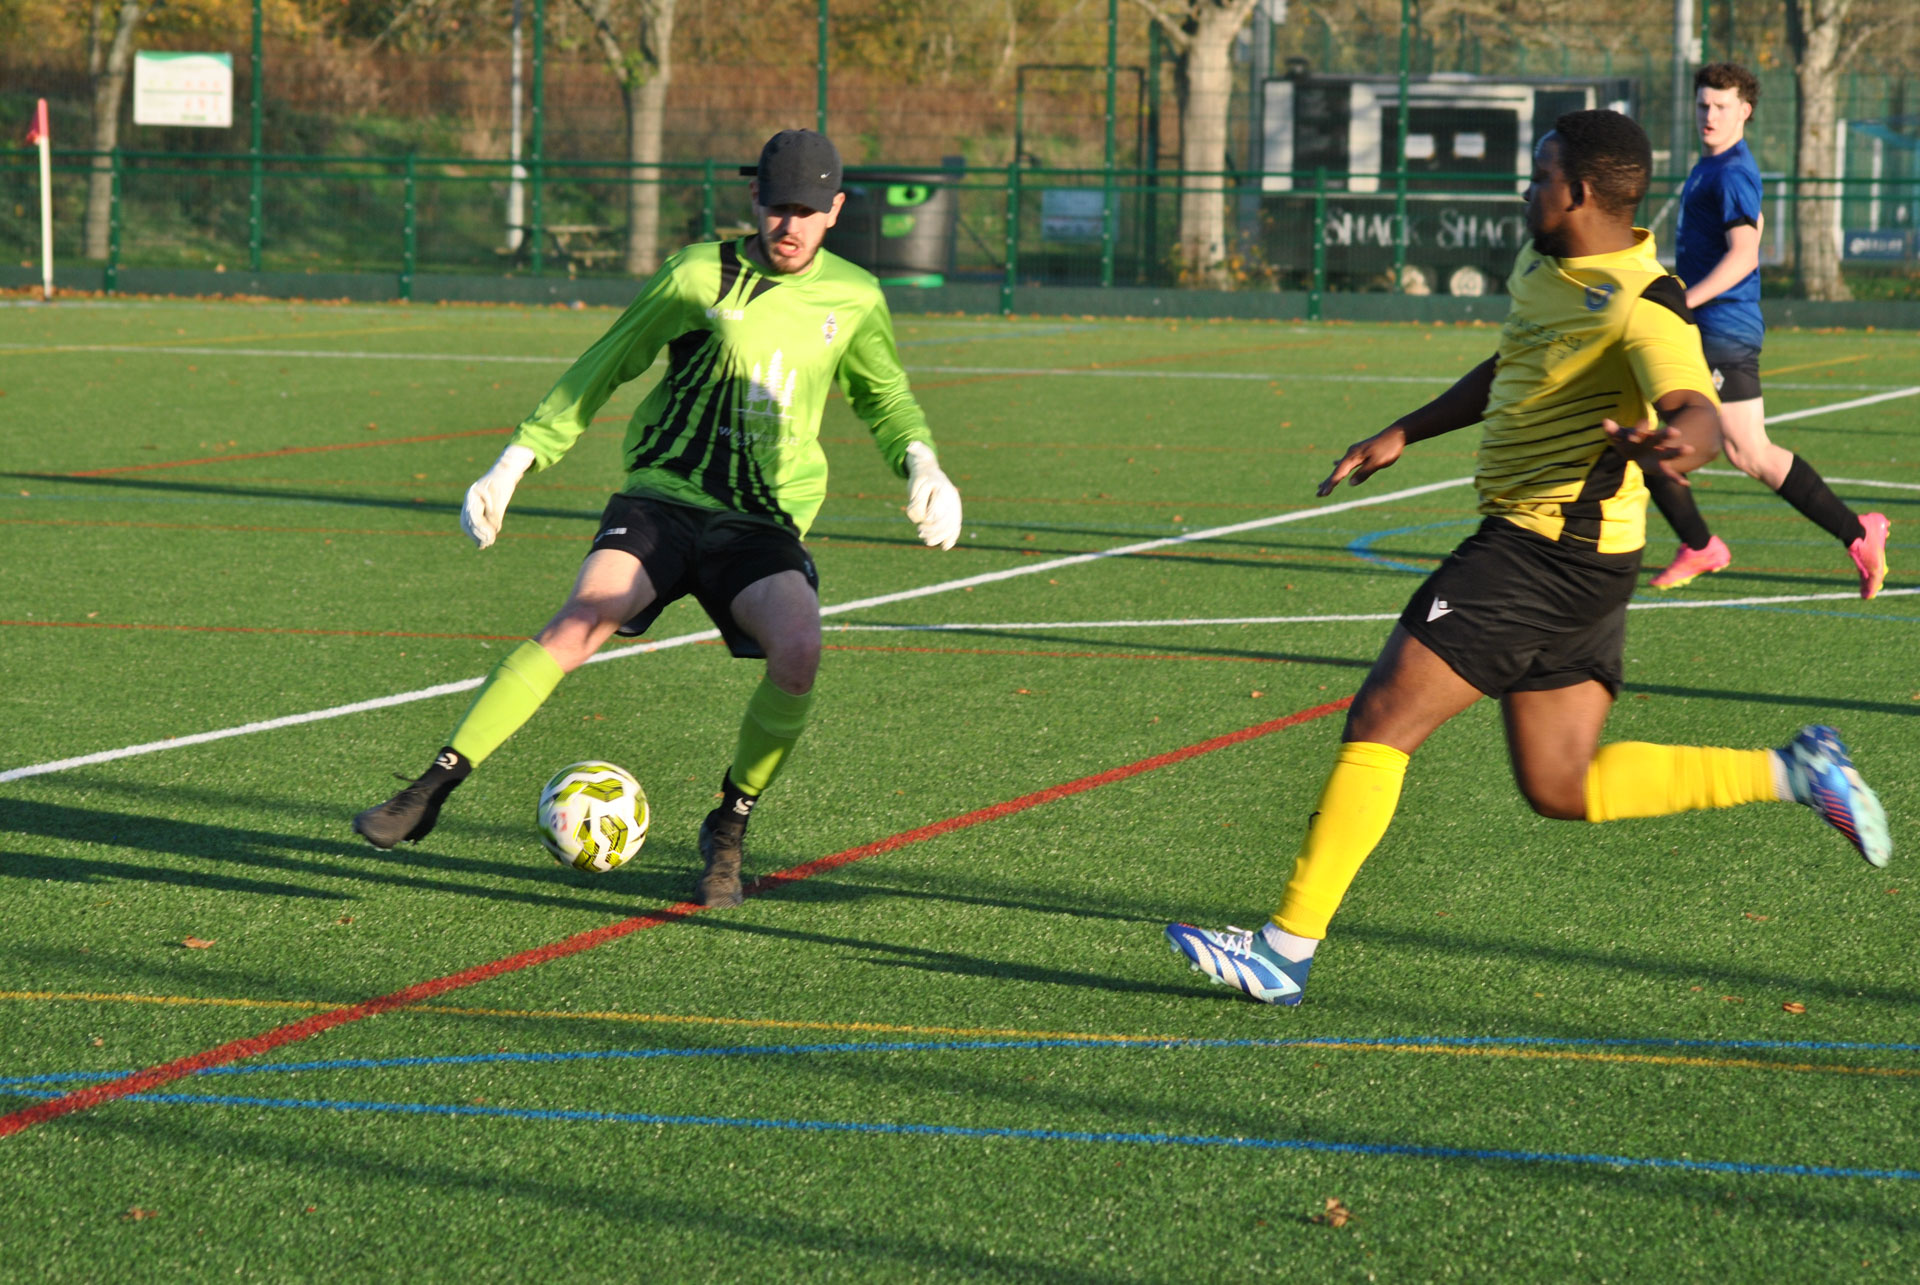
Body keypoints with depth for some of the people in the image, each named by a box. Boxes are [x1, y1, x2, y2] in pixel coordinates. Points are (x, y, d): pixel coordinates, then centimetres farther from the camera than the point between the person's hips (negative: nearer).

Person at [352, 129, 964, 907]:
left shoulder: (853, 299, 9)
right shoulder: (702, 275, 0)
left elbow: (885, 399, 28)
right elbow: (603, 368, 9)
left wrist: (923, 467, 7)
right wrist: (512, 465, 3)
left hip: (764, 526, 2)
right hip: (664, 497, -2)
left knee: (798, 652, -27)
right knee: (580, 623, -27)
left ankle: (728, 830, -5)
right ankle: (432, 789, -20)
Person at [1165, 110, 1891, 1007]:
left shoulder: (1641, 307, -19)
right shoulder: (1541, 268, 10)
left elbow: (1699, 411, -34)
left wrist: (1678, 440, -57)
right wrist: (1402, 435, 28)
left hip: (1546, 553, -10)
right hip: (1565, 561, 10)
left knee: (1381, 720, -10)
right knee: (1564, 790, 13)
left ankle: (1287, 949, -8)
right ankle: (1791, 773, 16)